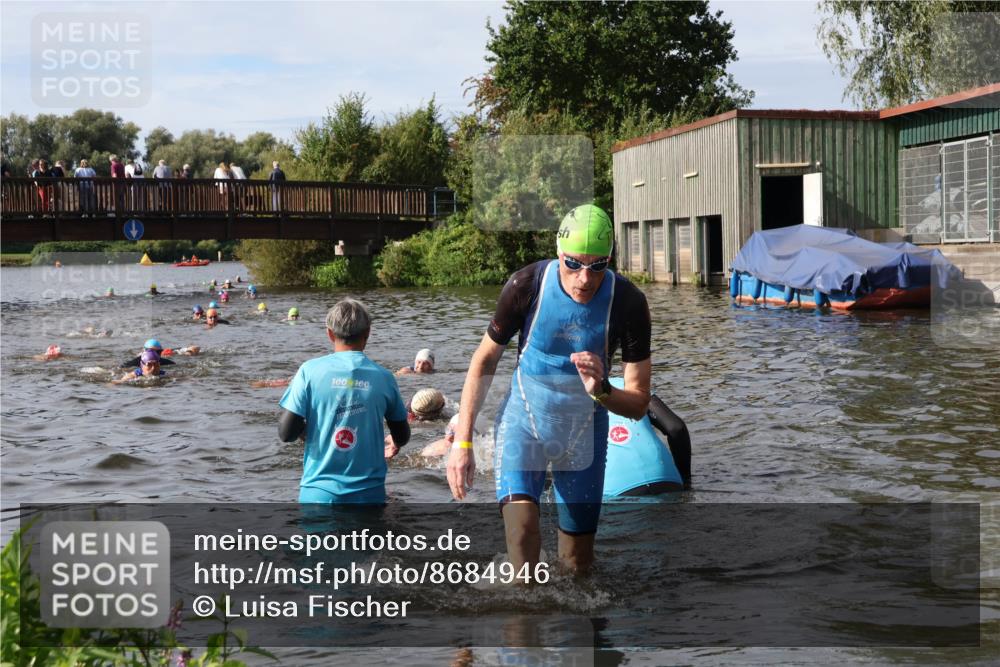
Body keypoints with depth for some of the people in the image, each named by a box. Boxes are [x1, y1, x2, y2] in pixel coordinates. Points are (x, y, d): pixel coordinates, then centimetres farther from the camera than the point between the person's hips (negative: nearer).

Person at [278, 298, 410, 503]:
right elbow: (402, 437, 11)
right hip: (368, 494, 1)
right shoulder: (383, 377, -1)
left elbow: (286, 433, -8)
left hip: (319, 492, -1)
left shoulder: (310, 371, -6)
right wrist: (392, 447, 35)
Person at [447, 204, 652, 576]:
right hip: (524, 421, -1)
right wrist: (462, 441, -8)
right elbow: (485, 360, -5)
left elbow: (638, 404, -13)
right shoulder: (527, 285, -19)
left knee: (578, 563, 9)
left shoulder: (628, 302, -18)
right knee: (522, 525, -28)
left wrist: (601, 391, -36)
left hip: (584, 432, 2)